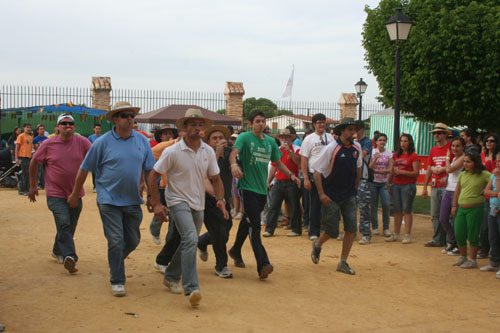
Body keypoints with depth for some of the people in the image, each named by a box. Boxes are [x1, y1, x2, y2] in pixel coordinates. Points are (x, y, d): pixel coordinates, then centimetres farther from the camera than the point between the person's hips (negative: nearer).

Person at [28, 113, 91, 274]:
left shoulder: (82, 142, -5)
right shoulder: (48, 145, -5)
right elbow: (34, 162, 8)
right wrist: (33, 185, 11)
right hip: (56, 194, -3)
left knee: (69, 228, 16)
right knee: (64, 225, -19)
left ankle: (57, 251, 39)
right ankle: (70, 257, -23)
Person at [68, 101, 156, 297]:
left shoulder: (142, 141, 4)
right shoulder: (103, 142, -5)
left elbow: (150, 168, 14)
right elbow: (84, 169, 2)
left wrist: (143, 185, 5)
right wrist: (75, 194, 6)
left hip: (133, 200, 4)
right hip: (109, 200, -4)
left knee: (133, 241, 12)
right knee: (116, 242, -6)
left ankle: (115, 261, 40)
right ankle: (117, 281, 7)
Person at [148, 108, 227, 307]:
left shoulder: (208, 152, 3)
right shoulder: (173, 152, -11)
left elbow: (216, 179, 10)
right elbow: (153, 176, -6)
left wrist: (220, 199, -8)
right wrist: (156, 204, -12)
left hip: (198, 204, 6)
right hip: (178, 201, -6)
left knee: (189, 244, 16)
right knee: (190, 239, -25)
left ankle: (171, 277, 39)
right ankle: (191, 289, -26)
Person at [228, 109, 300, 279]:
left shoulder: (270, 141, 12)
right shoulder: (244, 137, -5)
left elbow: (278, 162, 21)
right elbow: (234, 152, -22)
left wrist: (291, 175, 7)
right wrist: (234, 164, -43)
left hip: (262, 189, 6)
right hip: (247, 187, -6)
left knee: (248, 222, 20)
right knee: (255, 226, -13)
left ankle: (236, 251, 41)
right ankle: (263, 265, -20)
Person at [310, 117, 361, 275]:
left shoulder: (357, 148, 3)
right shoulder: (332, 148, -14)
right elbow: (317, 170, -13)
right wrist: (321, 194, -16)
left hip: (349, 196, 5)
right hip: (331, 196, -5)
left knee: (351, 228, -4)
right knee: (332, 231, -2)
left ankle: (343, 262, 9)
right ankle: (317, 245, 32)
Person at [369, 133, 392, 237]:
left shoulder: (389, 154, 5)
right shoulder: (372, 152, 2)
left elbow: (390, 169, -3)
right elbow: (369, 167, -7)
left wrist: (377, 170, -14)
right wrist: (375, 158, -22)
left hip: (384, 182, 0)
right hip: (373, 182, 0)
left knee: (386, 204, -10)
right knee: (373, 205, 2)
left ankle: (386, 228, 1)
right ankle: (375, 227, 14)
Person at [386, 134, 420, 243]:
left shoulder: (413, 156, -4)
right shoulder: (396, 155, 15)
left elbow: (416, 173, -11)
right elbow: (392, 170, 21)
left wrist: (401, 172, -16)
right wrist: (388, 183, 15)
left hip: (408, 186, -6)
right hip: (396, 185, 6)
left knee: (407, 210, -3)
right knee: (397, 210, 9)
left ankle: (407, 235, 3)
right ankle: (396, 235, 14)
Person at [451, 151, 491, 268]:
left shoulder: (484, 175, -9)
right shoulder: (462, 175, 7)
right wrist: (454, 206, 14)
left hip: (475, 209, -5)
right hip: (461, 208, 5)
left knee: (472, 235, 1)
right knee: (459, 234, 8)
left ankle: (472, 260, 12)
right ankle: (463, 256, 27)